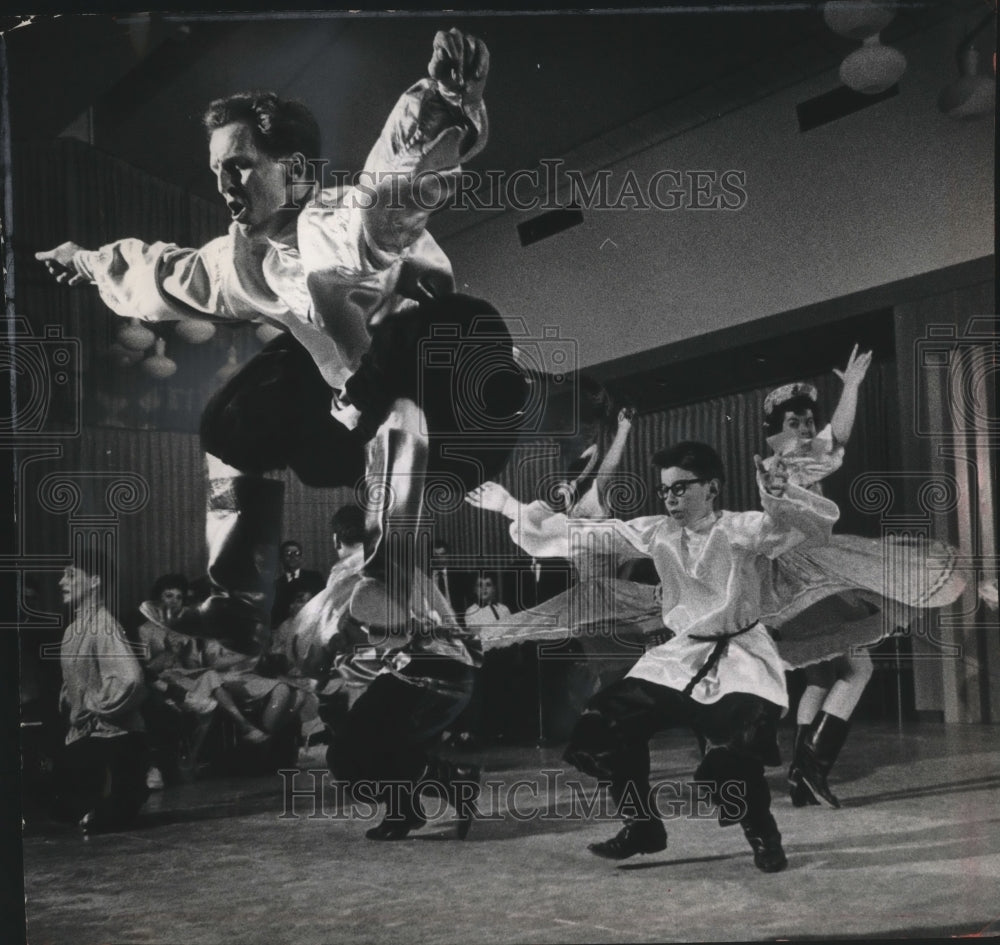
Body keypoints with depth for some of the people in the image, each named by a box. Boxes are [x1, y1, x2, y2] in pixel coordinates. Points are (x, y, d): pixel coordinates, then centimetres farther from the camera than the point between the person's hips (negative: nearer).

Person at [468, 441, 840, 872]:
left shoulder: (745, 529, -11)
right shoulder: (656, 533, 2)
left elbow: (822, 520, -22)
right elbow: (583, 531, 3)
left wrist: (780, 495, -43)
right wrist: (511, 507, 0)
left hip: (737, 659, -5)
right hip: (677, 657, 5)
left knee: (737, 752, -24)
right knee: (606, 727, -4)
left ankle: (762, 835, 7)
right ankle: (642, 827, 16)